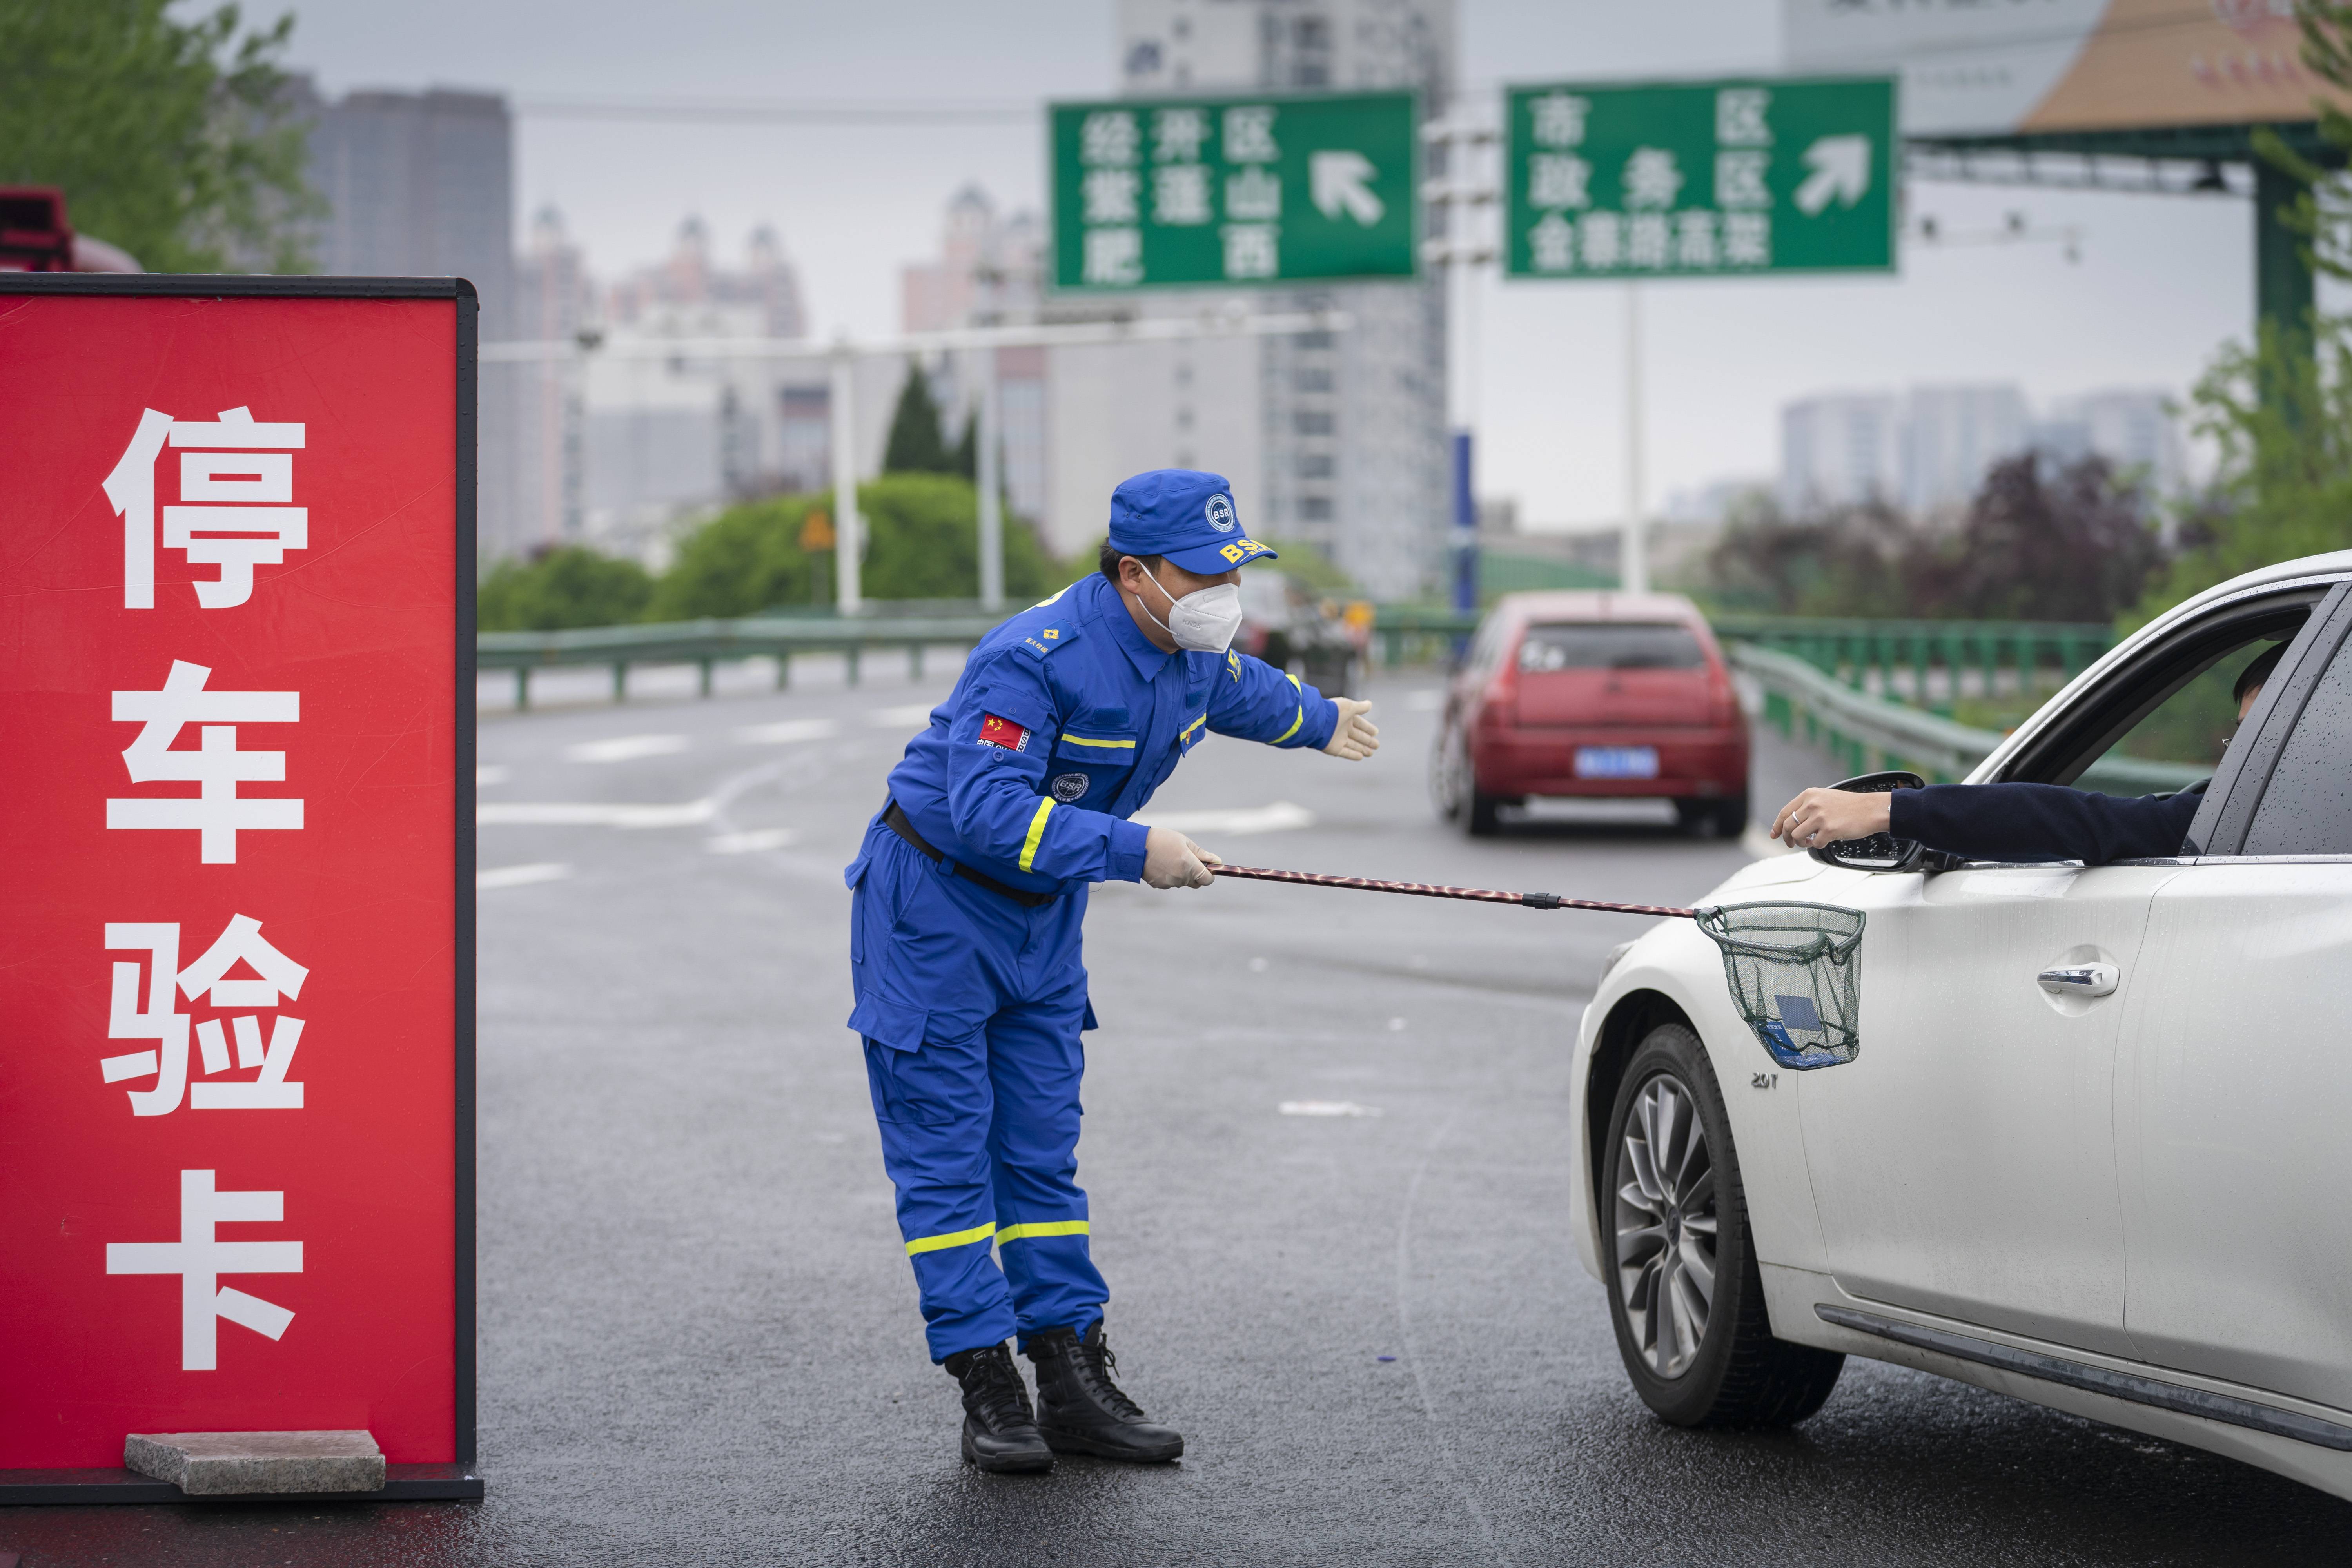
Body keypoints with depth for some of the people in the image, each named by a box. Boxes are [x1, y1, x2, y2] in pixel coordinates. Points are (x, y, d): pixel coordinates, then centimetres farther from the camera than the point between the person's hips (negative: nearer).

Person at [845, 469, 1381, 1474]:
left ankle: (1073, 1381, 5)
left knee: (1041, 1154, 6)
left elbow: (1249, 693, 24)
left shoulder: (1201, 662, -2)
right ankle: (987, 1392, -3)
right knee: (947, 1155, -4)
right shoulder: (1031, 659, -29)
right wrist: (1135, 851, -38)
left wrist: (1322, 722, 43)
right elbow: (991, 809, -36)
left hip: (1043, 918, 7)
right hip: (932, 907, -7)